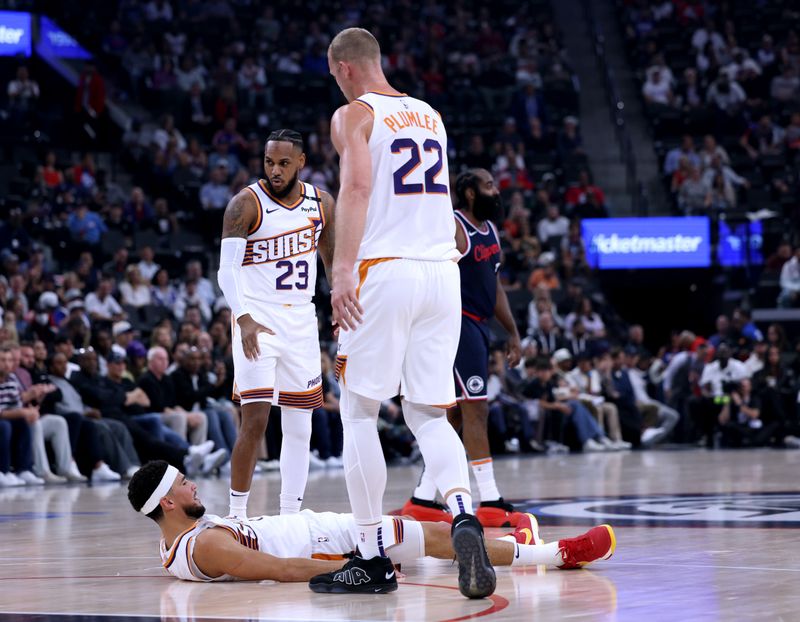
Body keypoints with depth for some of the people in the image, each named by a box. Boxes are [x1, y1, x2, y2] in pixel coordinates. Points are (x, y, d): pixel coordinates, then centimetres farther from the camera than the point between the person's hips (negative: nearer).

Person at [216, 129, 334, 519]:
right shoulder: (246, 205, -11)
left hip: (301, 322, 5)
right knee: (255, 421, -14)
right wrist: (244, 319, -34)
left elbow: (335, 261, 18)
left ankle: (290, 517, 15)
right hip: (256, 321, -5)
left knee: (300, 427, 7)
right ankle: (236, 515, -5)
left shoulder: (321, 204, 4)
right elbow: (227, 269, -19)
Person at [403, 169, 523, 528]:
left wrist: (512, 332, 22)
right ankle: (490, 503, -13)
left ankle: (423, 499, 17)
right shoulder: (452, 227, -12)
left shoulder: (490, 230, 16)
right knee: (476, 408, -12)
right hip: (458, 323, -10)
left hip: (479, 325, 10)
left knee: (456, 415, 11)